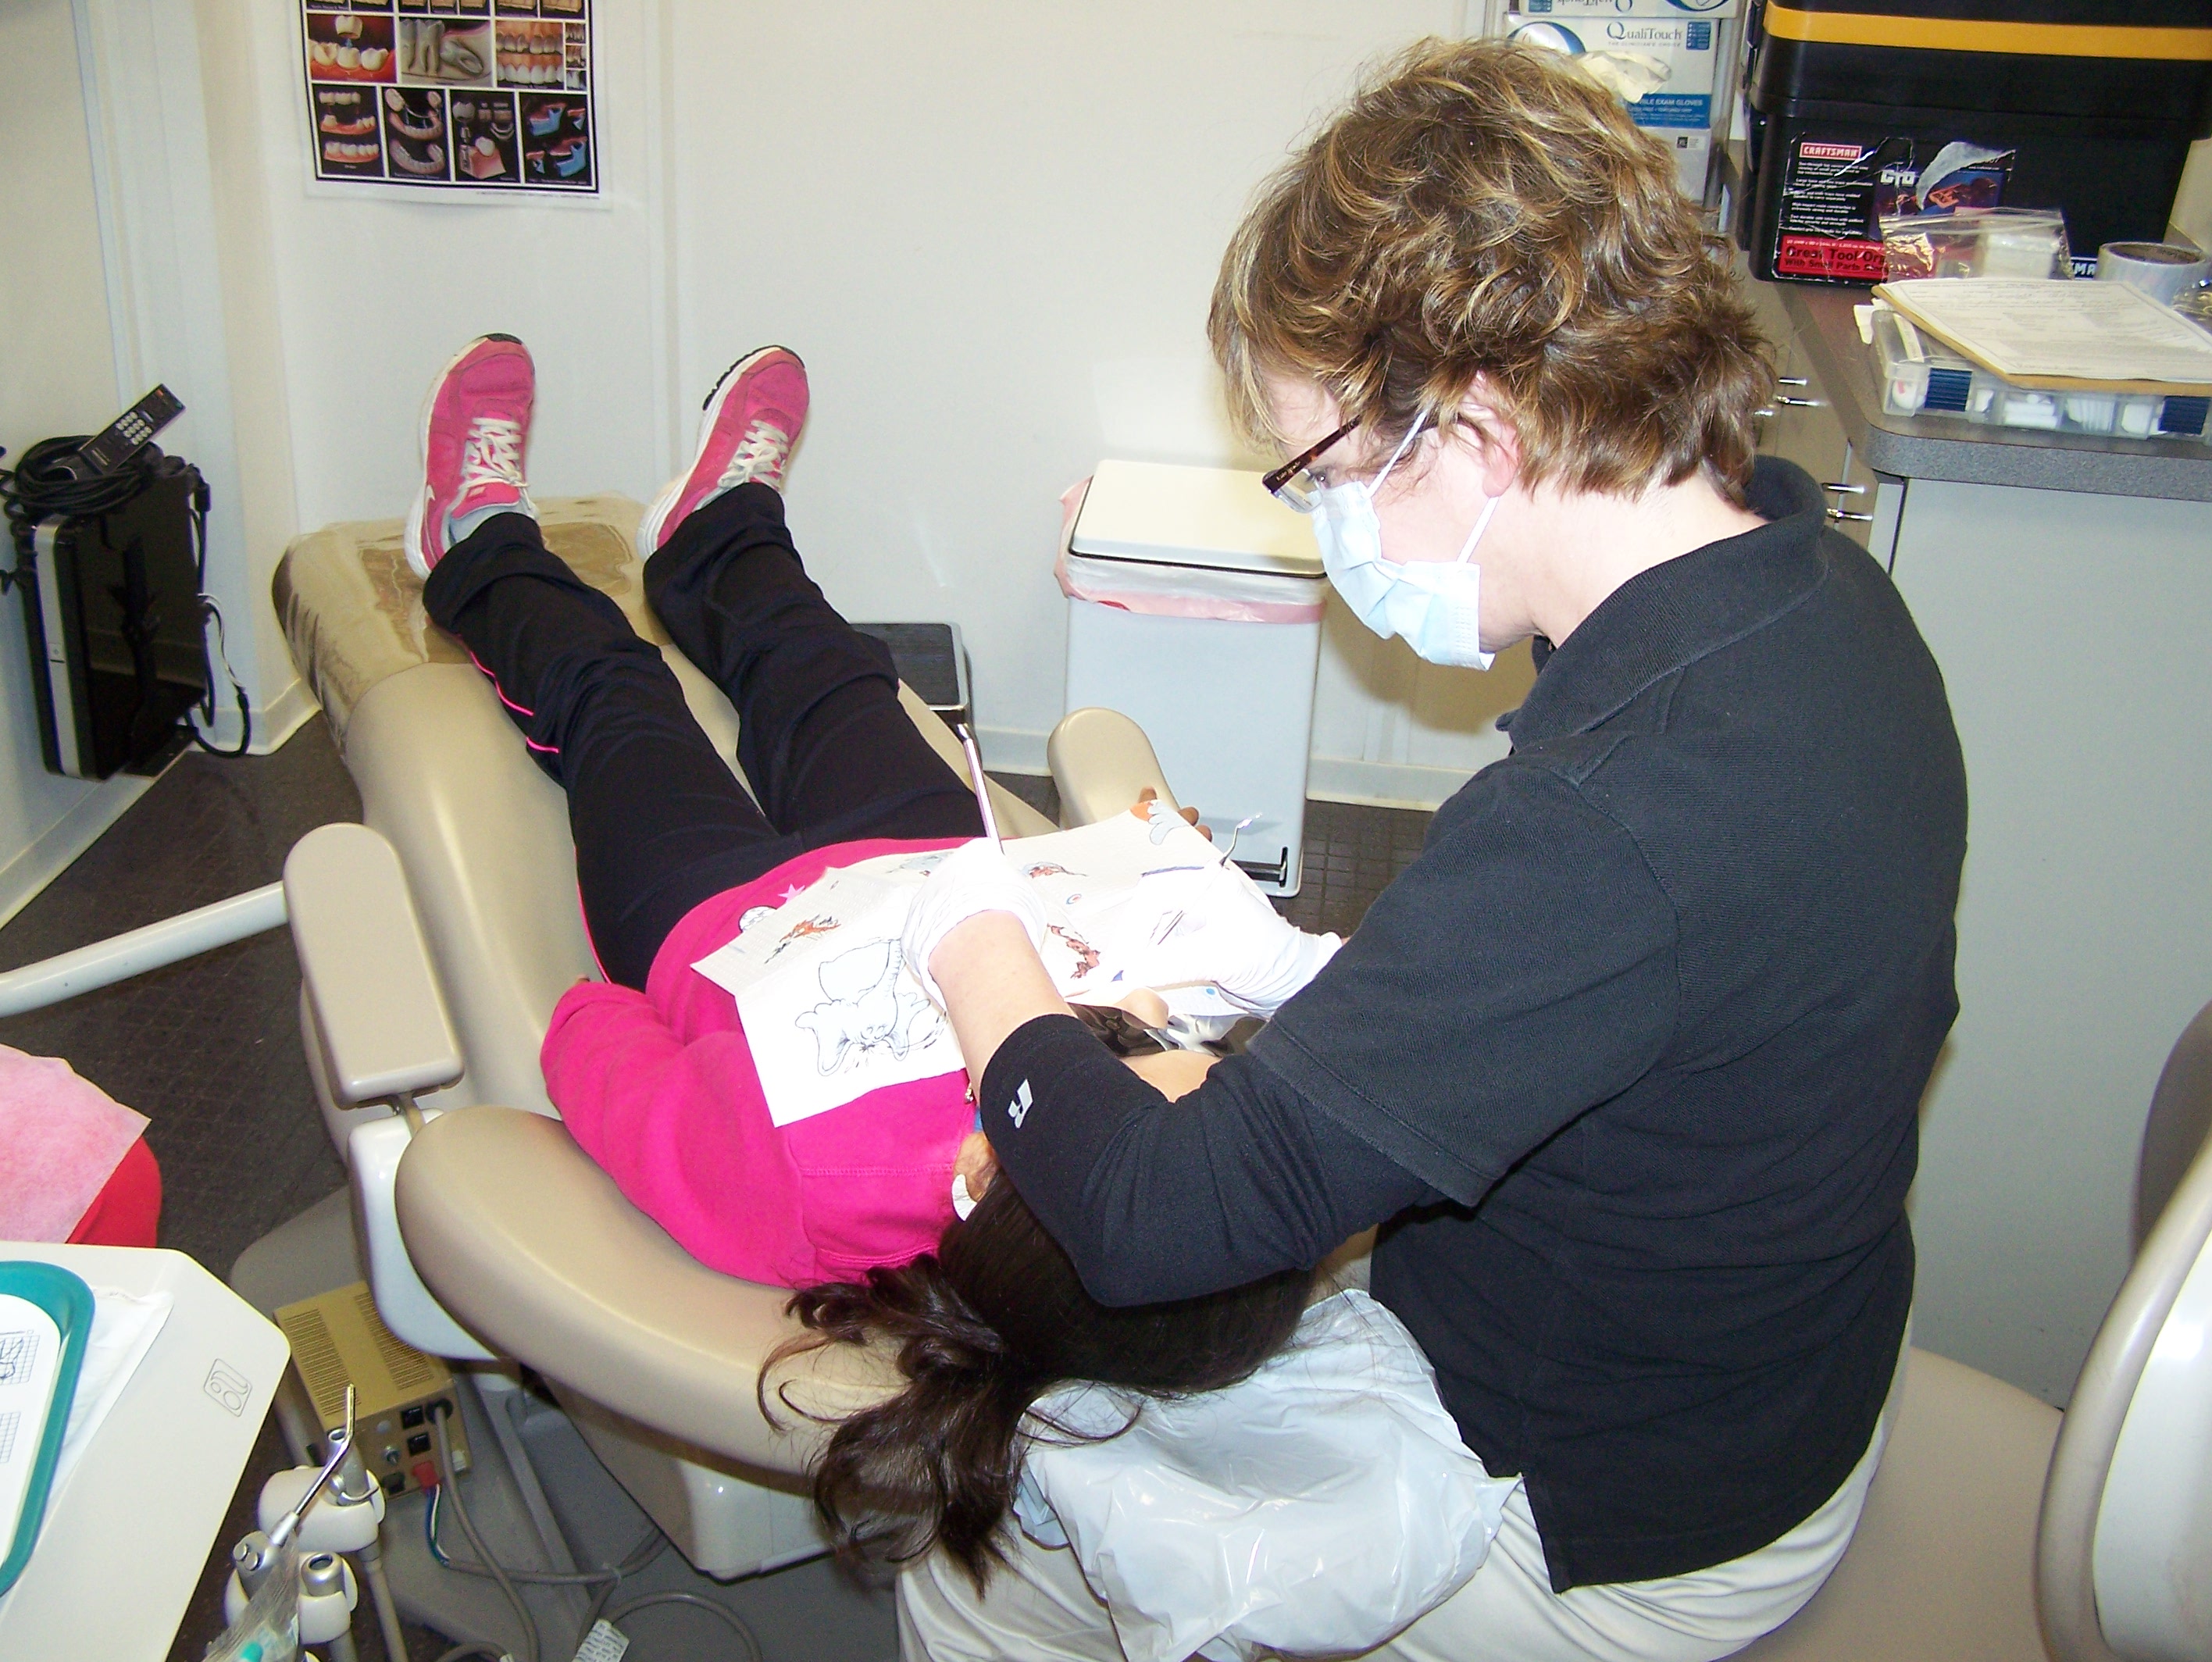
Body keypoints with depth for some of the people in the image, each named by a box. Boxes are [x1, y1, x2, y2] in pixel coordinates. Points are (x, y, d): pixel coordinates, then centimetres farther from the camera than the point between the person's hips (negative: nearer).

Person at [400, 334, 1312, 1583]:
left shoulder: (803, 1176, -51)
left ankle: (487, 553, 65)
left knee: (604, 690, 27)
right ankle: (719, 538, 71)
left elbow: (591, 1039, -30)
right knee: (827, 678, 32)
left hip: (719, 916, -3)